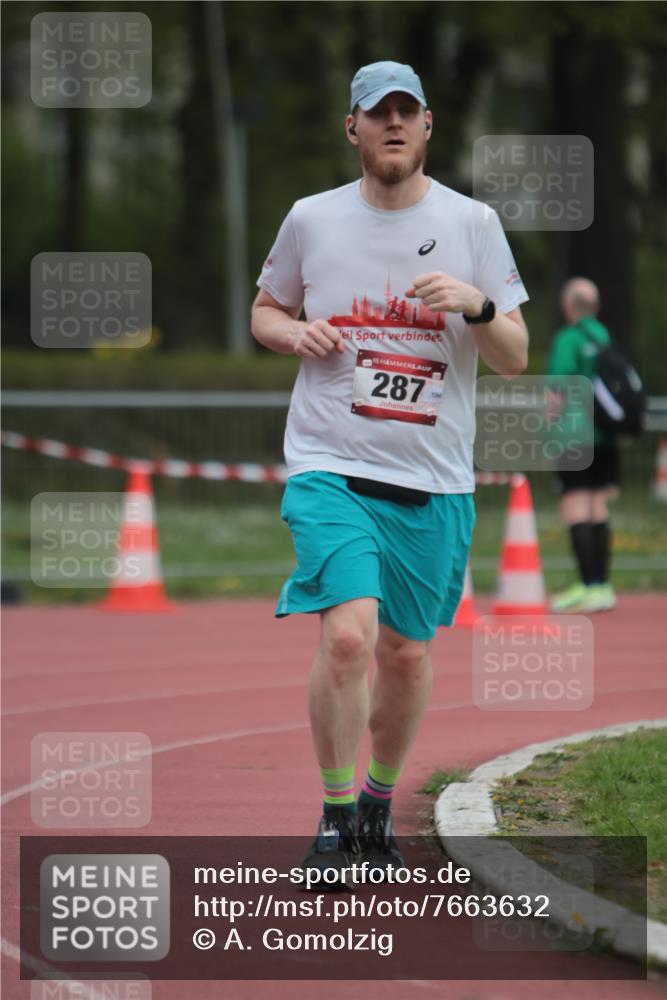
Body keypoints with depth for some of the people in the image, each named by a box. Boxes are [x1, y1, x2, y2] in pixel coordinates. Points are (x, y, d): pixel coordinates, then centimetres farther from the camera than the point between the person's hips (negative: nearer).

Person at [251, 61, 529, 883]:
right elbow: (265, 309, 19)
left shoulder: (472, 224, 2)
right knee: (347, 632, -19)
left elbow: (514, 359, 2)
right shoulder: (311, 220, 4)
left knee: (406, 652, 8)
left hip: (435, 479, 2)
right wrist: (296, 333, -4)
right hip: (331, 467, -2)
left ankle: (380, 801, 31)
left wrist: (476, 304, -19)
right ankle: (335, 816, -6)